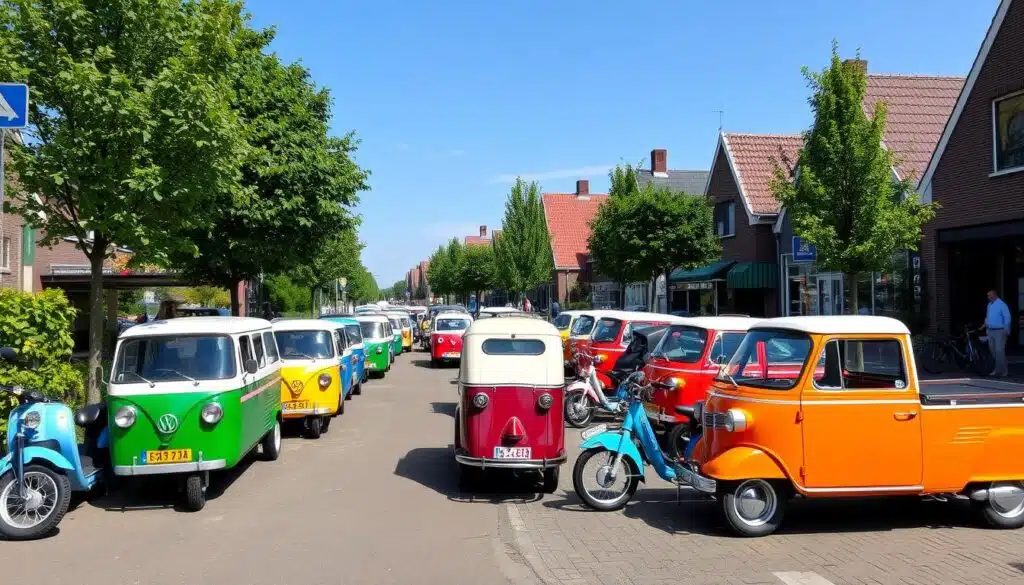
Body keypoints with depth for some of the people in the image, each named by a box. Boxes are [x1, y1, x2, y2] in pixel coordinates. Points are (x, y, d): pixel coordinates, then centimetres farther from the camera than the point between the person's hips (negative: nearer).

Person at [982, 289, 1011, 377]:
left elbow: (1007, 318, -13)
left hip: (999, 331, -7)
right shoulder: (989, 305, 14)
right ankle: (998, 369, 17)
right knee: (993, 351, 8)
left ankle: (1003, 371, -4)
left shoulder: (1001, 305, -10)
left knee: (999, 351, -10)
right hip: (990, 331, 7)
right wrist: (986, 328, 18)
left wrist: (1006, 330, -16)